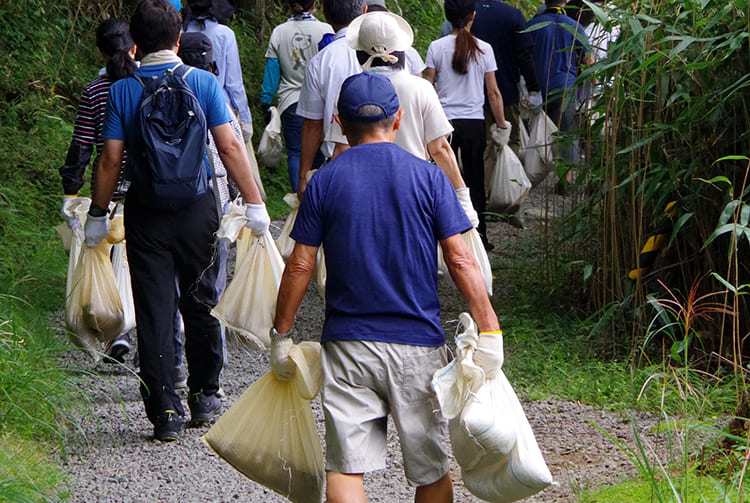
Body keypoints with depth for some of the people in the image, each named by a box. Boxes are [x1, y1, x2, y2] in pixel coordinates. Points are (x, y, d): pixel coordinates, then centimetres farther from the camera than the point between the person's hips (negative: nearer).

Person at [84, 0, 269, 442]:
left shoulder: (123, 92, -4)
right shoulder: (203, 83, -5)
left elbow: (111, 160, -4)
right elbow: (230, 147, -8)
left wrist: (98, 215, 6)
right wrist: (254, 203, -3)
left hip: (146, 215, 0)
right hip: (197, 210, 1)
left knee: (155, 313, 3)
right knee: (201, 304, 16)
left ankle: (166, 411, 0)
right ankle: (204, 396, 25)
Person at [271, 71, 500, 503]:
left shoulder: (324, 181, 0)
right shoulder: (428, 177, -2)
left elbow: (300, 266, 0)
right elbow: (461, 260, -6)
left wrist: (281, 335, 9)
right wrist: (489, 330, -4)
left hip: (347, 346, 0)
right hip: (417, 345, 0)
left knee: (346, 468, -1)